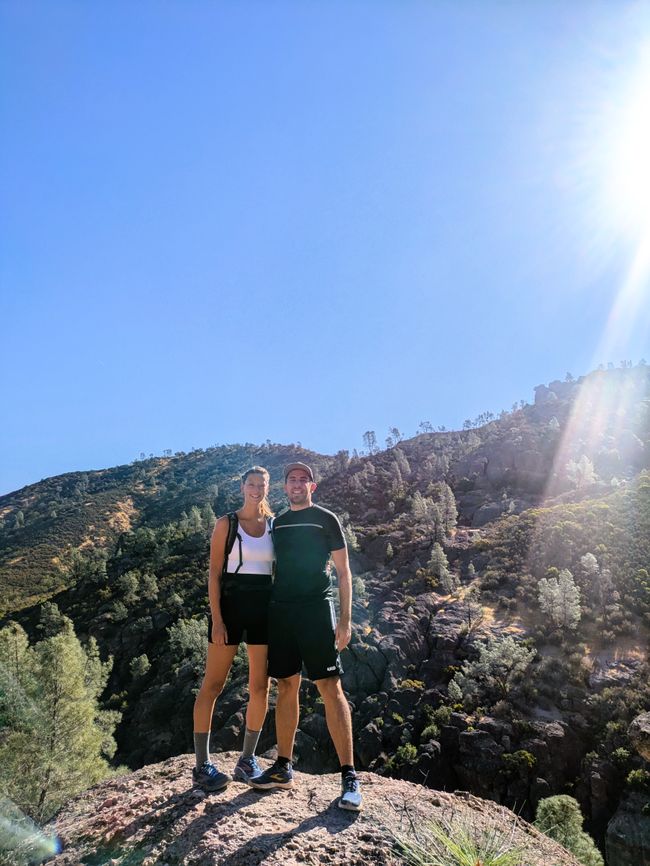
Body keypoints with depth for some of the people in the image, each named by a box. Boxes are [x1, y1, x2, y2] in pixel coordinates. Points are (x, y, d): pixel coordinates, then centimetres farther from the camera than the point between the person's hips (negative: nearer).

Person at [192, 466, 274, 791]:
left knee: (260, 686, 6)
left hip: (263, 608, 4)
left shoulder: (274, 525, 8)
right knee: (213, 685, 2)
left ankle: (247, 760, 20)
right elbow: (214, 573, -5)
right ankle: (202, 765, 14)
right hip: (231, 604, -4)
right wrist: (216, 619, -12)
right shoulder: (226, 523, -2)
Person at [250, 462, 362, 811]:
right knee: (287, 688, 10)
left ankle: (349, 777, 0)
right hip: (280, 611, 4)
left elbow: (343, 571, 2)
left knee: (330, 688, -6)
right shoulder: (276, 523, 15)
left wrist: (345, 619, -6)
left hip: (316, 610, -4)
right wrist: (264, 611, 10)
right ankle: (283, 767, 22)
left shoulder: (325, 519, 3)